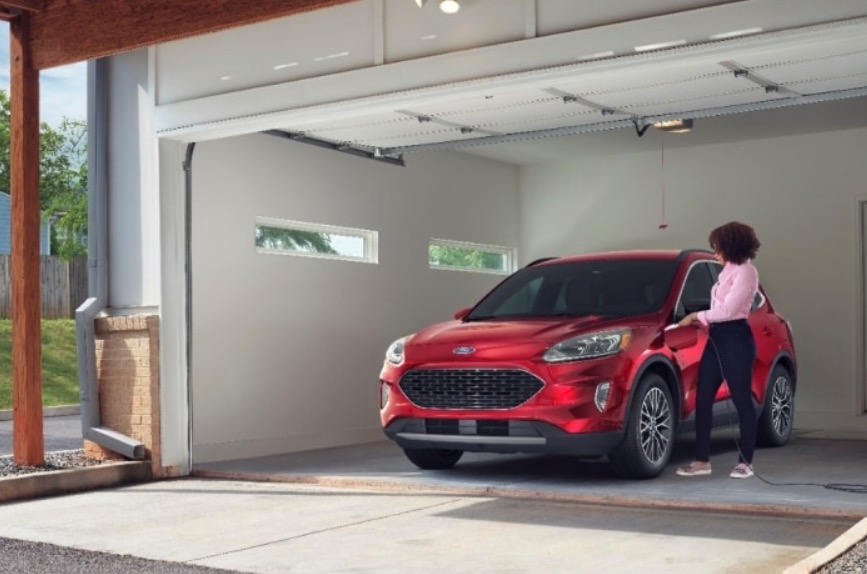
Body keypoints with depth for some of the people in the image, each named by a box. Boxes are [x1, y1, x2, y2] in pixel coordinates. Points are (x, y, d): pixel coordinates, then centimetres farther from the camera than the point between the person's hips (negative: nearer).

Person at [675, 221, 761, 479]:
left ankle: (745, 462, 6)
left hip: (735, 338, -9)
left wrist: (696, 316, -7)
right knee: (703, 400, 4)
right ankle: (702, 460, 8)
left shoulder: (745, 272, -10)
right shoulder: (729, 270, 19)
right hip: (717, 337, 9)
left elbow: (727, 310, -16)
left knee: (742, 400, -1)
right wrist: (700, 320, 10)